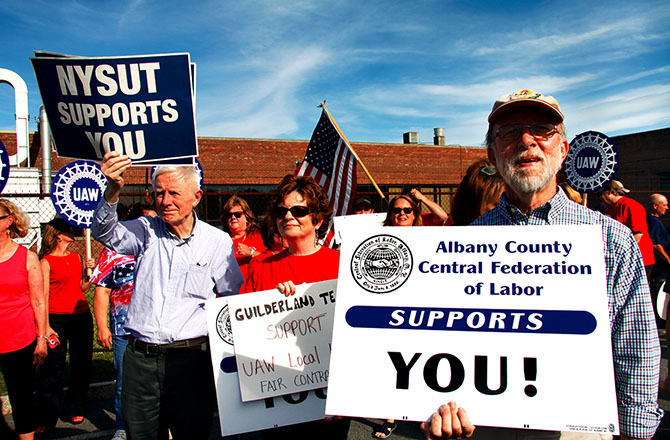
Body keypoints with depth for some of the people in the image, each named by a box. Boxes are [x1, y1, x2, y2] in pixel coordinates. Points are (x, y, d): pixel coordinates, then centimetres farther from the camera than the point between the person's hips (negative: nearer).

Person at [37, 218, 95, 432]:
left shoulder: (77, 258, 12)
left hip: (81, 315, 5)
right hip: (57, 318, -5)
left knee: (81, 363, 9)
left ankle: (75, 409, 24)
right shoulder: (46, 262, -4)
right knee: (53, 367, -4)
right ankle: (46, 418, 8)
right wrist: (44, 326, -14)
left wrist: (90, 271, 0)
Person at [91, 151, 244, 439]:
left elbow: (235, 297, 5)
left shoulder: (217, 241, 2)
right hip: (139, 358, 2)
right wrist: (113, 191, -30)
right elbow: (105, 233, -12)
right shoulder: (146, 231, 6)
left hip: (190, 360, -2)